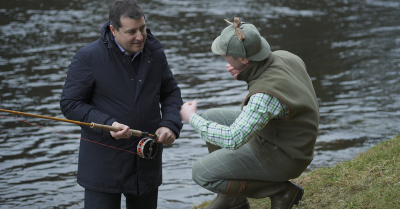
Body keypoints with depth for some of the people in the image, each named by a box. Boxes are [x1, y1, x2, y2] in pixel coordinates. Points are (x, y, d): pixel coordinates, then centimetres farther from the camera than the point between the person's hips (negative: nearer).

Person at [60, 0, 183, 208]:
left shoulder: (155, 52, 1)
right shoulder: (89, 57, -13)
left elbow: (171, 92, 13)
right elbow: (70, 103, -10)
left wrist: (170, 124, -6)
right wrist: (107, 124, -24)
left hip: (147, 159, 5)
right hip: (104, 164, -4)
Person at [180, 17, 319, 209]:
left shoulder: (266, 95, -37)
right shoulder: (284, 57, -10)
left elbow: (231, 140, -36)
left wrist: (192, 119, -20)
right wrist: (242, 73, -6)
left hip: (279, 157, -9)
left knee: (202, 173, -8)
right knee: (212, 119, 12)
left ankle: (280, 190, 2)